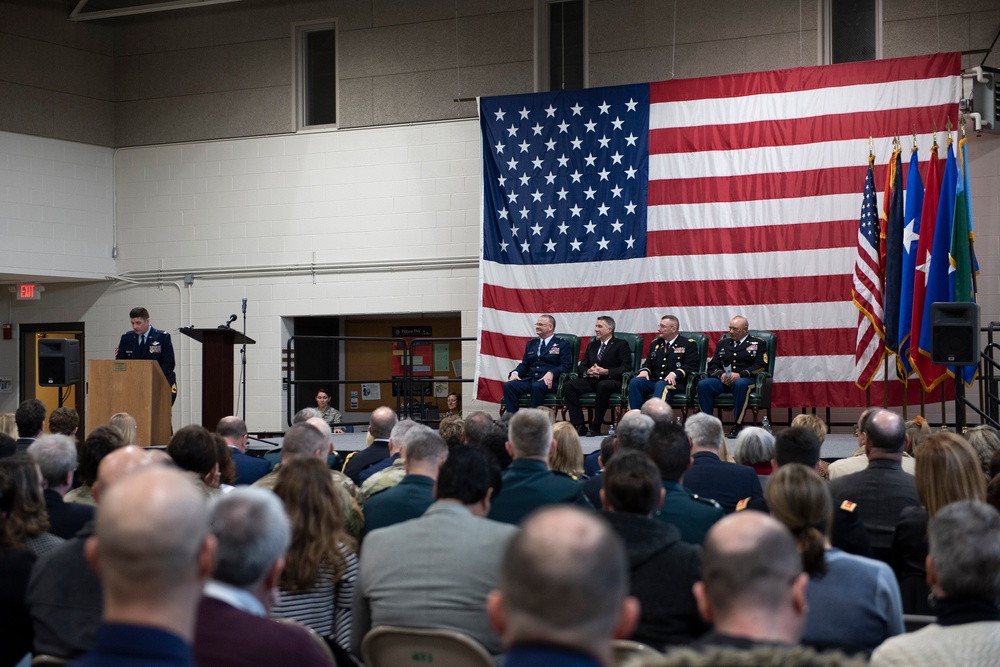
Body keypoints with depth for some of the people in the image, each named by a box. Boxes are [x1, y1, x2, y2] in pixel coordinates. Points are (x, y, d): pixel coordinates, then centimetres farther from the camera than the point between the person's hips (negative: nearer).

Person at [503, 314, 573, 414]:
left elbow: (566, 366, -2)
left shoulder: (562, 344, 9)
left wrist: (551, 373, -22)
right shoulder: (531, 344, 26)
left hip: (549, 382, -5)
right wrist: (515, 373, -1)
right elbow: (524, 365, 23)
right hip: (530, 379, 5)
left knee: (537, 386, -40)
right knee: (508, 385, -23)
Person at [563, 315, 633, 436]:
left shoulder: (621, 345, 5)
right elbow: (582, 366, 19)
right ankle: (579, 426, -22)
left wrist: (606, 372, -19)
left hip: (611, 380, -6)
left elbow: (626, 367, -6)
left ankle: (595, 427, -31)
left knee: (603, 386, -41)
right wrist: (588, 372, -6)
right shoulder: (592, 345, 24)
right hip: (591, 380, 6)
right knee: (567, 386, -20)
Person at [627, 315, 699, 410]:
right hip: (654, 380, 5)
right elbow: (648, 363, 25)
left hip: (675, 382, -5)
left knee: (661, 385, -39)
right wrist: (644, 371, -1)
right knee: (634, 382, -24)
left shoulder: (688, 344, 7)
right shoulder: (655, 343, 26)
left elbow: (692, 366, -4)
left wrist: (674, 374, -21)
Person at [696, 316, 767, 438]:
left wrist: (740, 374, -15)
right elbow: (713, 365, 17)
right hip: (723, 379, 4)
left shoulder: (758, 343, 12)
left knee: (740, 384, -41)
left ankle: (738, 425, -33)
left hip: (745, 379, -4)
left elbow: (761, 365, -2)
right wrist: (721, 374, -7)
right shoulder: (723, 343, 24)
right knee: (703, 385, -27)